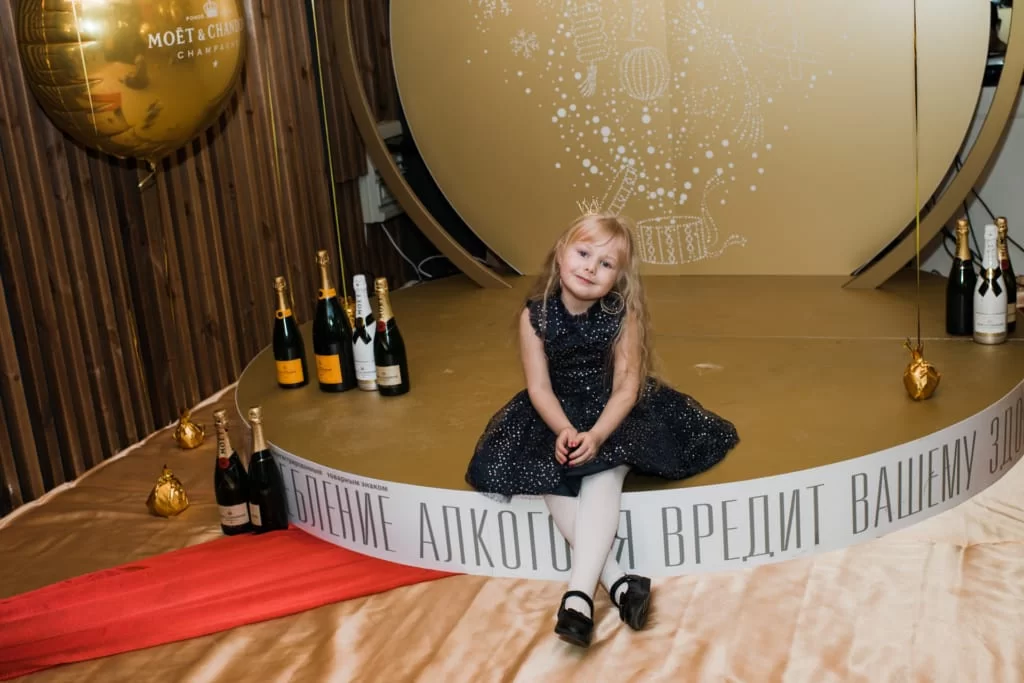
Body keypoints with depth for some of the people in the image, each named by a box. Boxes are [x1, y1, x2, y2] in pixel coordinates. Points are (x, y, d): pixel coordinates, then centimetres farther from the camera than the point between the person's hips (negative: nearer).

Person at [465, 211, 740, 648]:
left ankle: (579, 593, -40)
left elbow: (625, 387, -16)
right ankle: (615, 581, -31)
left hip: (613, 411, -2)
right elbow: (540, 387, -10)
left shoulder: (623, 315, -15)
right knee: (549, 476, -26)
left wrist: (596, 435, -33)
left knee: (604, 469, -32)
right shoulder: (535, 314, -12)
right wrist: (564, 430, -29)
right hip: (558, 413, 2)